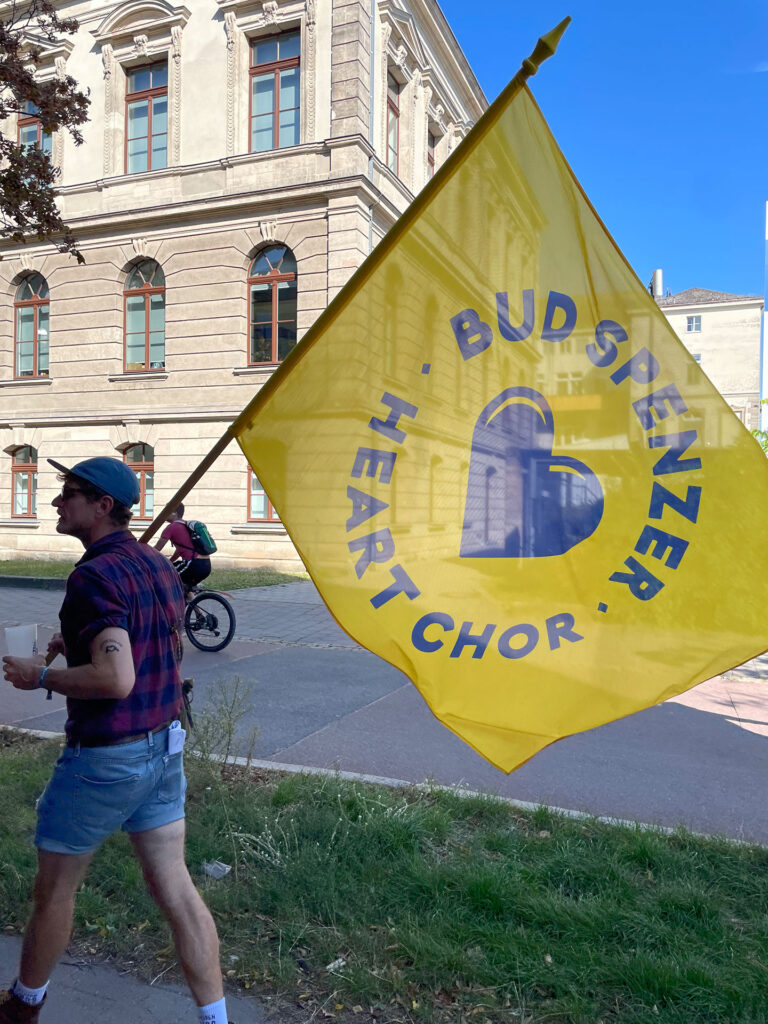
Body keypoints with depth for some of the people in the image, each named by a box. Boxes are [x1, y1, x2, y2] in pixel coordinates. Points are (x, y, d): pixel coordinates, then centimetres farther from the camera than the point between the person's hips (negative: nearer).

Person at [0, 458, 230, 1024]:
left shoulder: (94, 576, -20)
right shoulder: (160, 565, 5)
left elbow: (115, 680, -29)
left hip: (105, 758, -7)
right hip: (164, 746, 7)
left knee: (55, 886, 17)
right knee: (175, 886, 12)